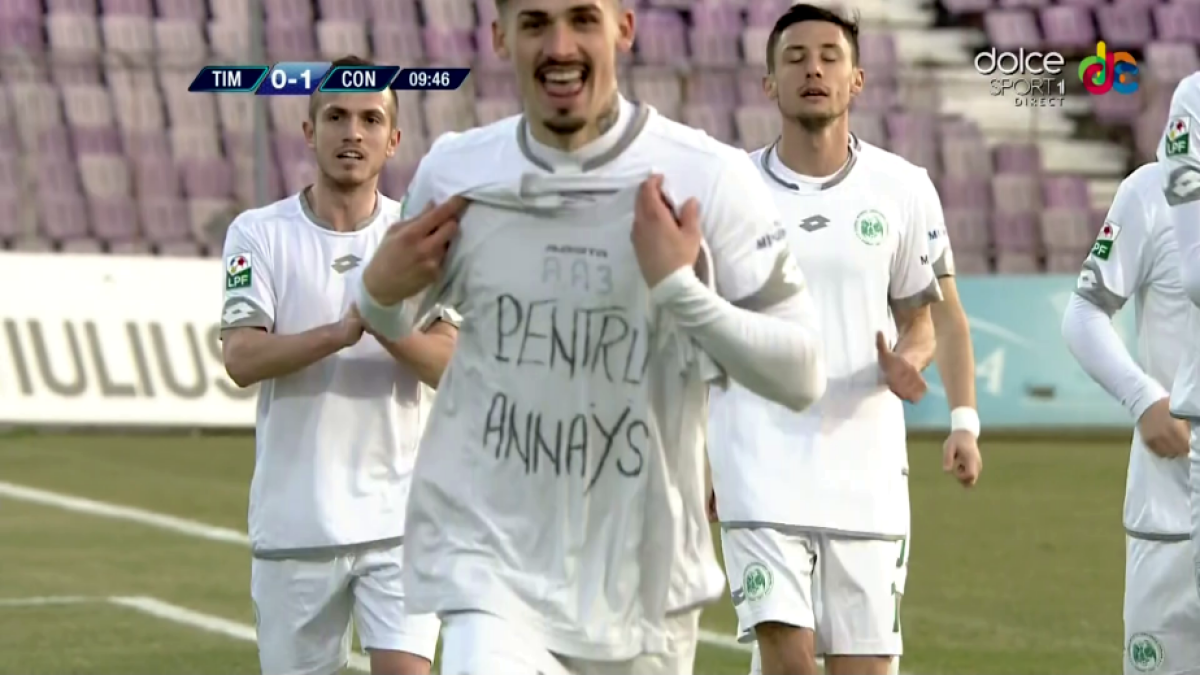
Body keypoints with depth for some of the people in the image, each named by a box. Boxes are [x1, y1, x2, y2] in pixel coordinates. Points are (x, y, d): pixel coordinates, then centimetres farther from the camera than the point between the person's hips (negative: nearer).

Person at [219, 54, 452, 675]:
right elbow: (241, 358, -12)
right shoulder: (259, 233, 0)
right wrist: (341, 331, -27)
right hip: (293, 522, 0)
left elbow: (451, 366, -6)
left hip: (400, 515, 0)